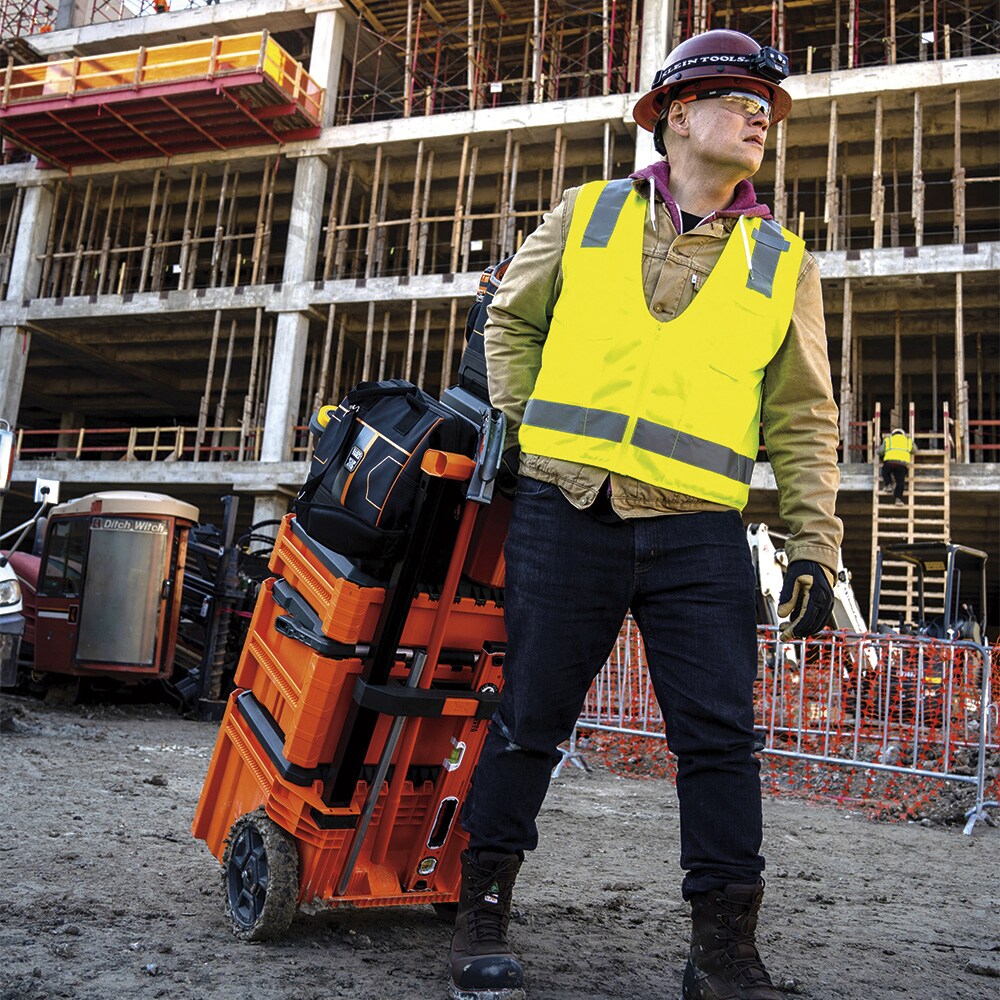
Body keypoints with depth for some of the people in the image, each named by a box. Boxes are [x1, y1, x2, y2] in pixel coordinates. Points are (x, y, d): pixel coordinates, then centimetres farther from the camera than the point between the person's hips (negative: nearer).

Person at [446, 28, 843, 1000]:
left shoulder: (782, 262, 13)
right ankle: (482, 912, 22)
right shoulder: (587, 214, 11)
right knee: (529, 718, 5)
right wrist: (528, 428, 10)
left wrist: (813, 545, 2)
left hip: (699, 534, 1)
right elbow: (510, 319, 22)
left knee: (720, 737, -1)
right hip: (565, 512, -1)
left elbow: (801, 416, 11)